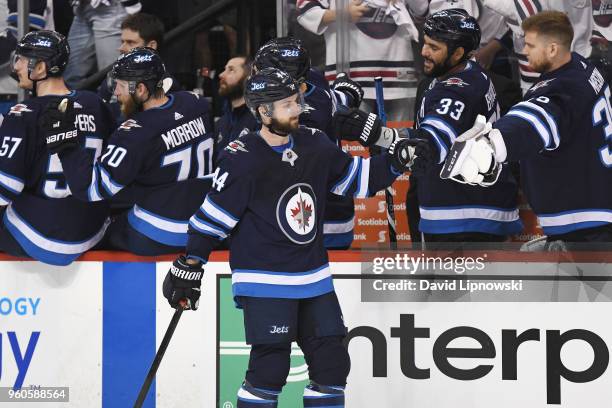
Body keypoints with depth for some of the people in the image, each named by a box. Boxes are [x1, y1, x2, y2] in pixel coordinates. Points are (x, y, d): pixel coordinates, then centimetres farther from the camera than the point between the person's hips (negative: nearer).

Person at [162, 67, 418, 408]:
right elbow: (212, 217, -10)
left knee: (332, 363, 7)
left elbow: (357, 177, 15)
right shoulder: (243, 160, -15)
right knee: (270, 367, -12)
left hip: (314, 279, 7)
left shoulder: (315, 145, 2)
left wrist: (396, 161, -1)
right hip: (265, 282, -7)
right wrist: (188, 269, -9)